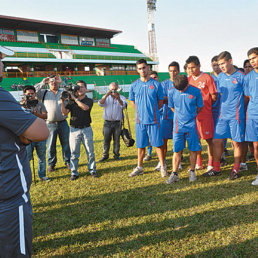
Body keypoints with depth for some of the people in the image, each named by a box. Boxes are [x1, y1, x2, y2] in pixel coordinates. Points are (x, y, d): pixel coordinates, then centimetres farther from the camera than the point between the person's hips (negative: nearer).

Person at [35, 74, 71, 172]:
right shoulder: (44, 93, 10)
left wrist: (62, 82, -2)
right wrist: (42, 83, -2)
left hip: (63, 123, 1)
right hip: (50, 124, 0)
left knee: (66, 144, 8)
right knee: (50, 145, 7)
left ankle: (68, 162, 23)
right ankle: (51, 164, 21)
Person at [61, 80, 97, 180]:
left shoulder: (89, 100, 4)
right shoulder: (71, 101, 9)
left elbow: (85, 107, -19)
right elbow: (64, 113, -2)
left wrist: (75, 98, -16)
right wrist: (63, 101, -13)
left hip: (86, 129, -1)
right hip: (74, 129, 1)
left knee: (90, 151, 6)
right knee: (74, 152, 3)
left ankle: (92, 170, 20)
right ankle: (74, 173, 12)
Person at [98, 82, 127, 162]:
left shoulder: (121, 97, 4)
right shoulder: (106, 97, 8)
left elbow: (123, 106, -15)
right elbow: (100, 103, -11)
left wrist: (118, 98, -33)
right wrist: (106, 95, -25)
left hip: (117, 123, 0)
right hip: (107, 122, 1)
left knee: (117, 140, 7)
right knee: (106, 139, 5)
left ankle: (116, 154, 19)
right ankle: (105, 155, 16)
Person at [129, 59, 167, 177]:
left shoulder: (156, 84, 0)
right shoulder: (134, 85, 4)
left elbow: (160, 102, 7)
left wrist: (151, 110, 4)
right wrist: (141, 111, 9)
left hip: (153, 120, -2)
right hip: (139, 120, 2)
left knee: (158, 144, 2)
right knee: (140, 145, 11)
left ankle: (163, 167, 15)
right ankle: (139, 167, 24)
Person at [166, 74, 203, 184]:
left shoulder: (196, 92, -7)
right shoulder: (172, 91, -4)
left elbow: (199, 107, 6)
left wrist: (190, 116, 9)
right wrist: (180, 115, 10)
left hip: (192, 125, 0)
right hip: (178, 125, 1)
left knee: (193, 149, 6)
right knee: (177, 150, 2)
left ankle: (192, 172, 22)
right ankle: (174, 174, 10)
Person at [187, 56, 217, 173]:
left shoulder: (207, 78, -5)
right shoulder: (188, 79, 11)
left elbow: (214, 97, -3)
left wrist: (205, 103, 8)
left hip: (205, 113, -5)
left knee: (209, 139, 1)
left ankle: (210, 164, 13)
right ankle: (198, 164, 23)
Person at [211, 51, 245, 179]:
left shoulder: (241, 76, -7)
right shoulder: (220, 77, 8)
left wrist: (238, 105, -3)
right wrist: (225, 105, 13)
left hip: (236, 115, -5)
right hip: (223, 114, 5)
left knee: (236, 142, 4)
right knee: (217, 141, 5)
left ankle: (236, 170, 19)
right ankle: (216, 169, 19)